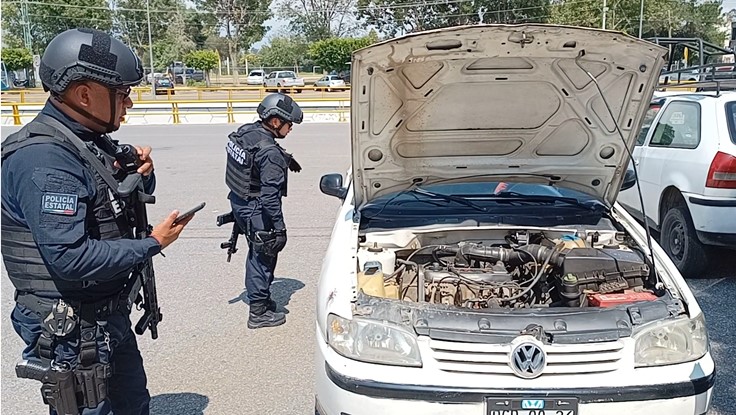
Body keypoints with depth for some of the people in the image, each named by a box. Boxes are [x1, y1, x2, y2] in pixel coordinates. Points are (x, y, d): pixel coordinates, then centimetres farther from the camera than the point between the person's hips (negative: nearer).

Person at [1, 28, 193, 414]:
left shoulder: (91, 140, 5)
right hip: (71, 329, -9)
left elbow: (118, 205, 20)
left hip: (110, 317, 9)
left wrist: (140, 174, -2)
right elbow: (71, 258, -31)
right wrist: (152, 244, -21)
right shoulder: (45, 158, -25)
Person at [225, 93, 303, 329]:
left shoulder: (246, 131, -1)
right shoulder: (271, 153, -27)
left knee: (257, 252, 23)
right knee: (264, 256, 4)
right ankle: (259, 312, 14)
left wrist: (284, 159, 20)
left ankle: (258, 296, 38)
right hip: (256, 211, -9)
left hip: (238, 201, 9)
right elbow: (270, 196, -26)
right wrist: (280, 227, -20)